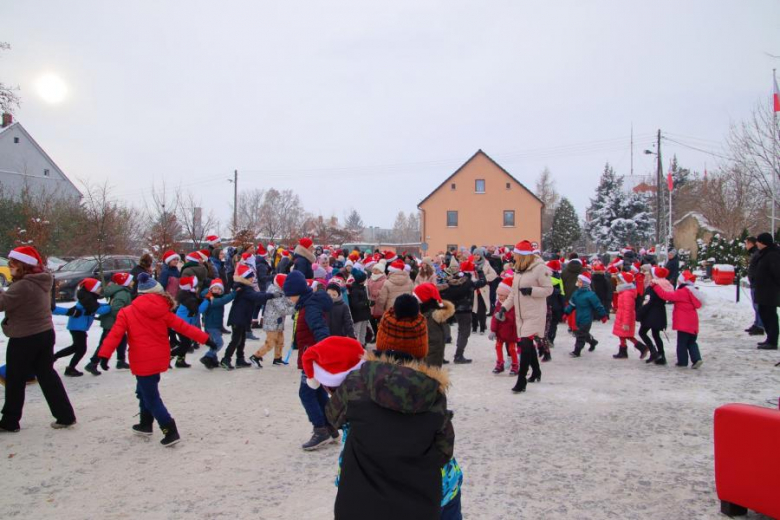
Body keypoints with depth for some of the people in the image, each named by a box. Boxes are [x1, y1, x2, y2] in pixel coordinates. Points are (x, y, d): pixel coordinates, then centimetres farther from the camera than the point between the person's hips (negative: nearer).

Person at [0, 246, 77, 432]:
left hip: (24, 339, -8)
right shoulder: (41, 282, 6)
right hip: (45, 334, 8)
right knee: (47, 375, 13)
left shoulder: (22, 286, -22)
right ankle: (65, 416, 14)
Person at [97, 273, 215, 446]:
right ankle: (146, 424, 39)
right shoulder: (162, 311, 1)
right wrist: (205, 339, 3)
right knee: (145, 391, 26)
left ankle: (170, 431, -9)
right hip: (159, 359, 5)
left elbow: (115, 335, -13)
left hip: (142, 362, -5)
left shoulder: (127, 313, -5)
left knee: (151, 397, -1)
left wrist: (104, 355, -18)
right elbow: (183, 327, 1)